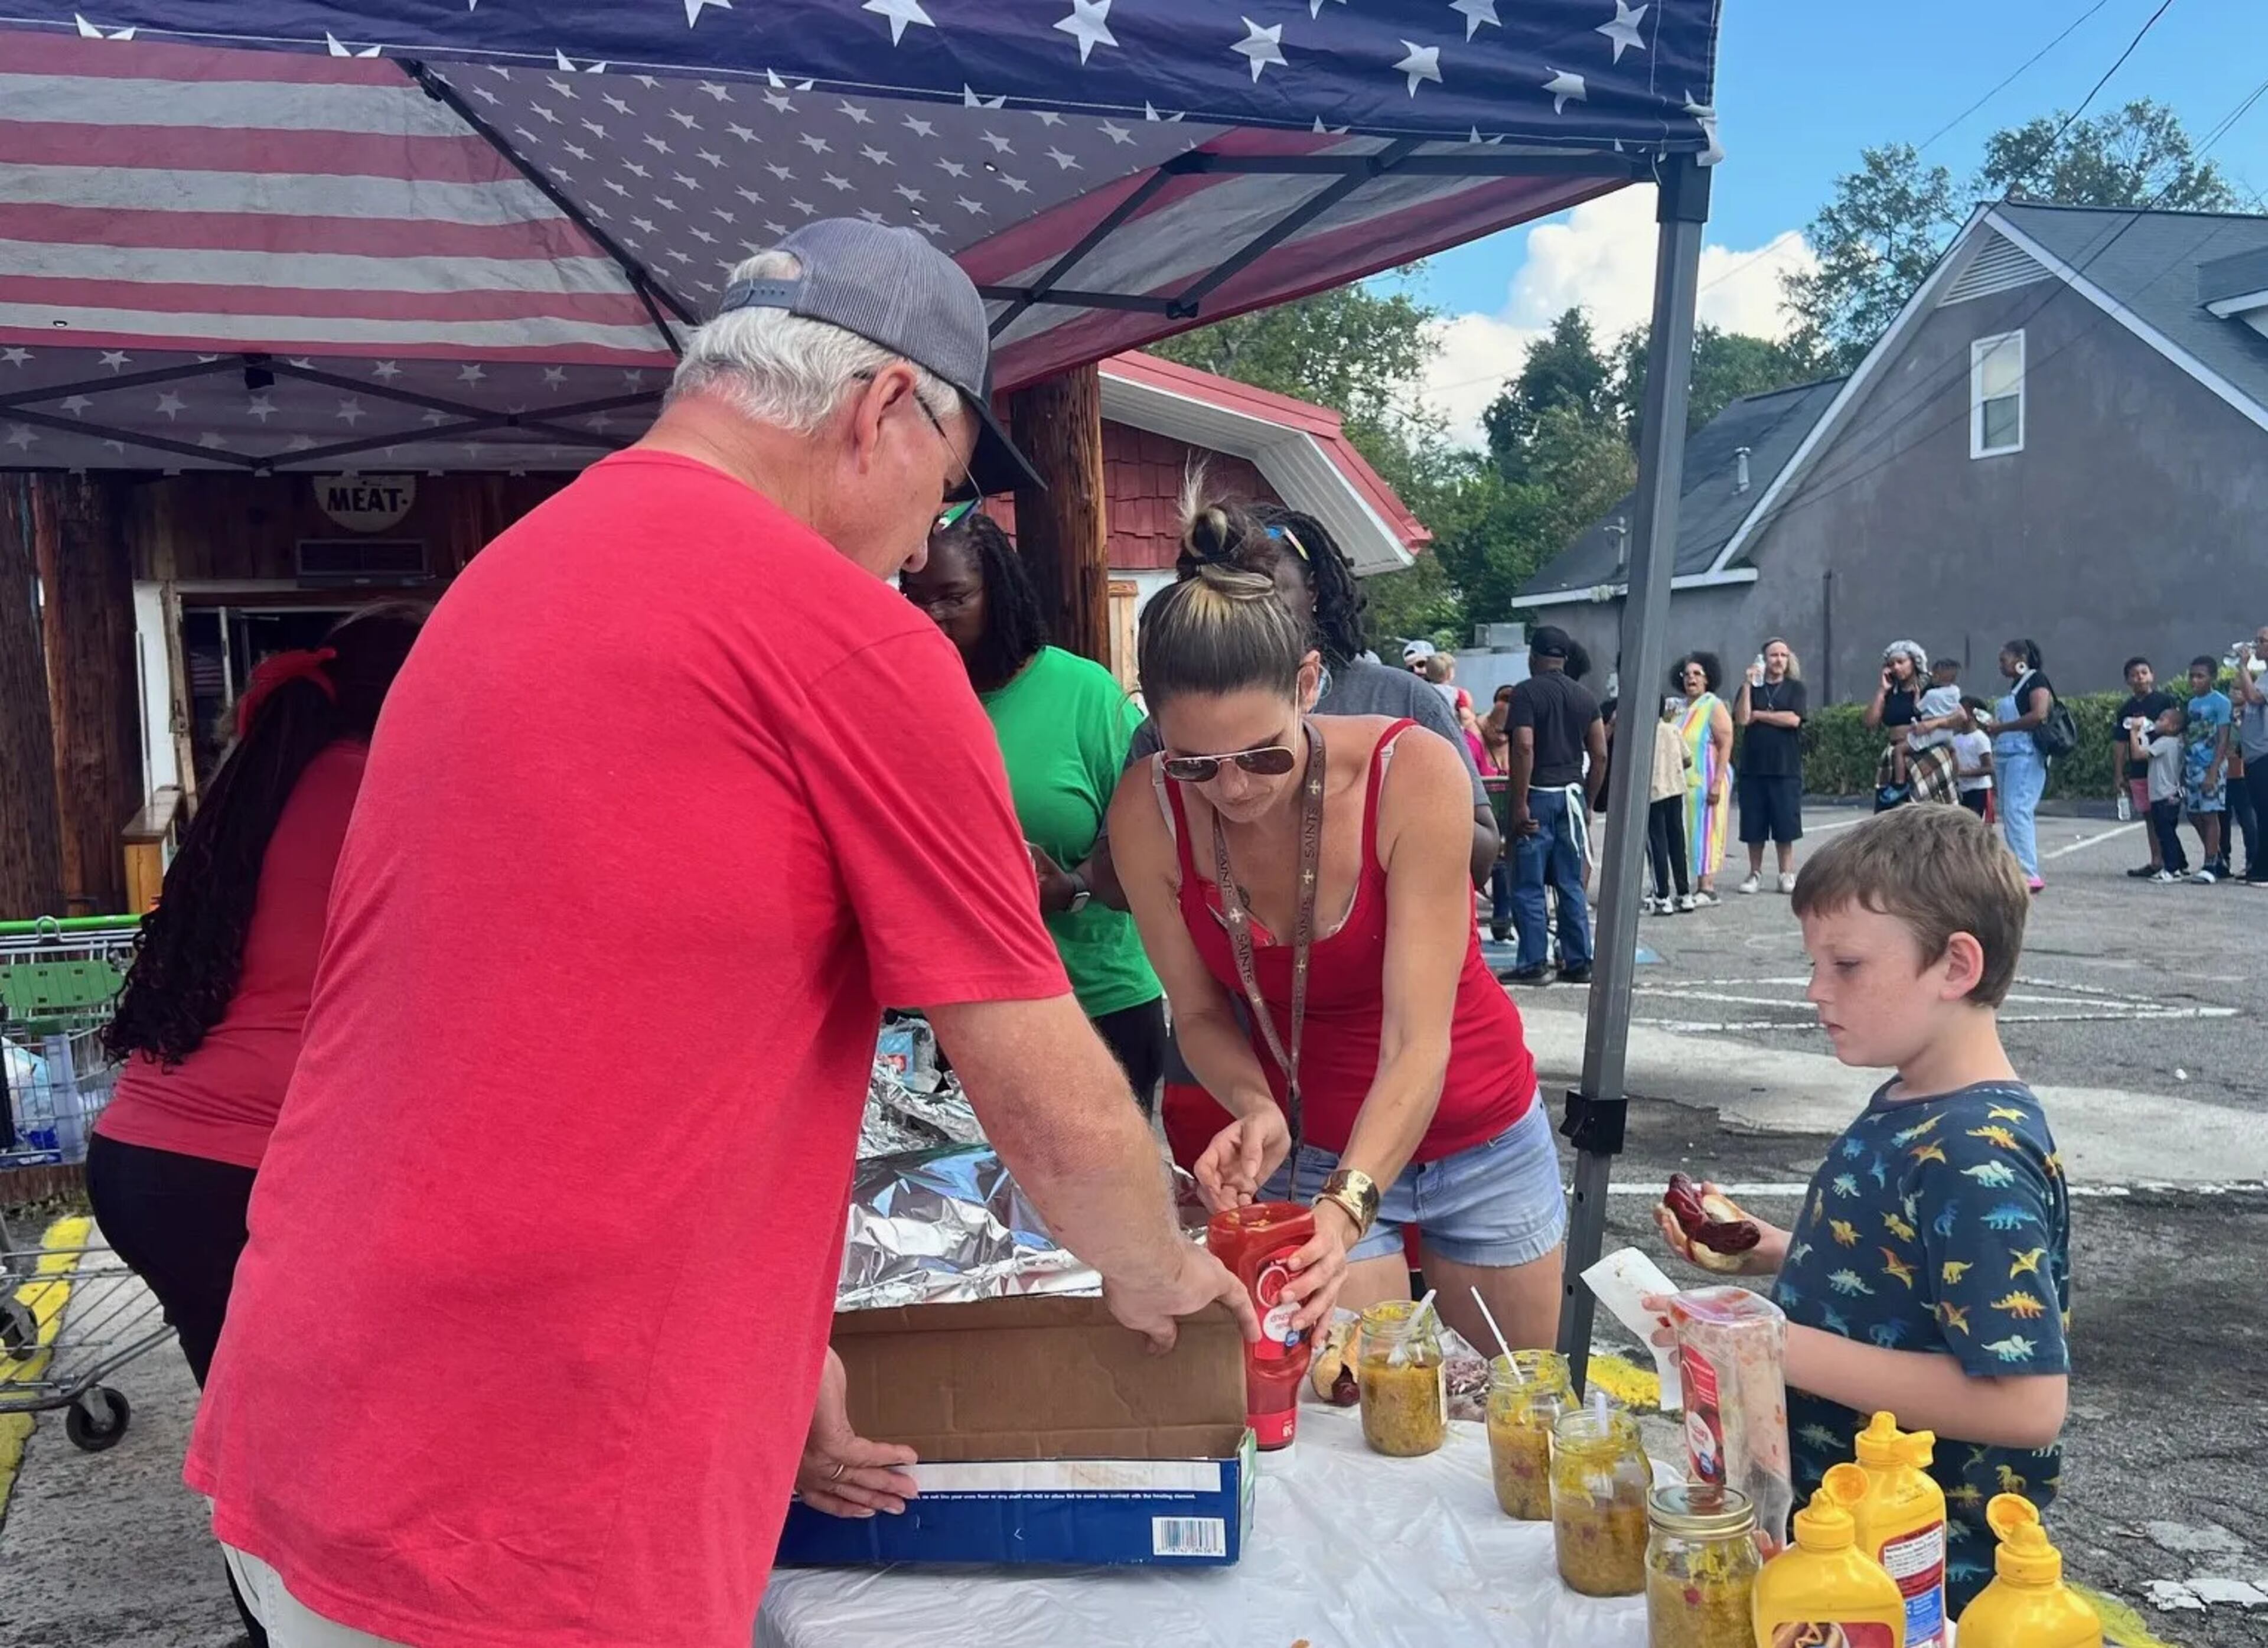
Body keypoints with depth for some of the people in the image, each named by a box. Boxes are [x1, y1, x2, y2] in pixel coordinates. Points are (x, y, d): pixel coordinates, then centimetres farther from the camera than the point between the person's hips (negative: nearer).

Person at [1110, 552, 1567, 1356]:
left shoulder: (1413, 774, -28)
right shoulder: (1148, 813, -21)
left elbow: (1418, 1041, -31)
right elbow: (1199, 1012, -10)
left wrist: (1345, 1208, -44)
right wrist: (1255, 1107, -30)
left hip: (1482, 1137, 0)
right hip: (1312, 1151, 1)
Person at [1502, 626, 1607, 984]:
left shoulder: (1527, 692, -8)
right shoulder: (1585, 696, 10)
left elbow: (1524, 748, -18)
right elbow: (1600, 755, 8)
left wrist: (1519, 804, -16)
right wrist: (1589, 803, 15)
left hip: (1537, 794, -6)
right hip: (1572, 795, 6)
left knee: (1528, 887, 0)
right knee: (1572, 885, 10)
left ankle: (1533, 964, 1)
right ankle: (1578, 964, 13)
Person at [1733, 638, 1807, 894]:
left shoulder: (1795, 688, 6)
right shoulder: (1751, 687, 9)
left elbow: (1793, 719, -9)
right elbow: (1741, 719, -6)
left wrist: (1758, 715, -4)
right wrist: (1748, 685, -11)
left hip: (1786, 767, -1)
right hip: (1753, 766, 1)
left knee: (1785, 823, -1)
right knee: (1754, 825, 3)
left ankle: (1787, 874, 7)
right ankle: (1755, 873, 12)